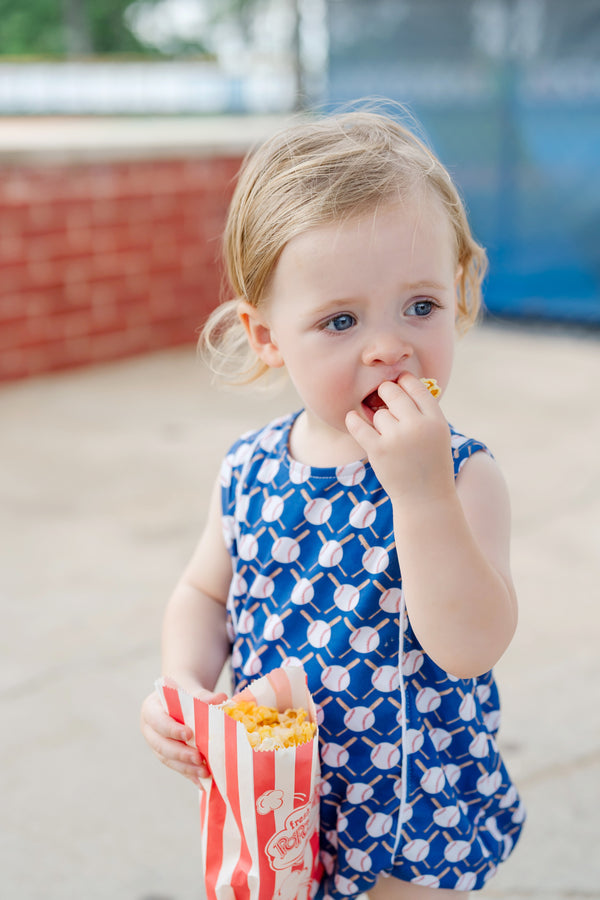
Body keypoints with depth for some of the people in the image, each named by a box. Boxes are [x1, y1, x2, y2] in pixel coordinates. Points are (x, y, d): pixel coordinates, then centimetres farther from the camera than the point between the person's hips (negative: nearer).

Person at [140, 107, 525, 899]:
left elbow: (470, 648, -31)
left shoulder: (462, 476, -19)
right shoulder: (249, 472, -7)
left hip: (418, 808, -3)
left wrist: (422, 490, -39)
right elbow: (206, 594, 9)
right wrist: (185, 683, -9)